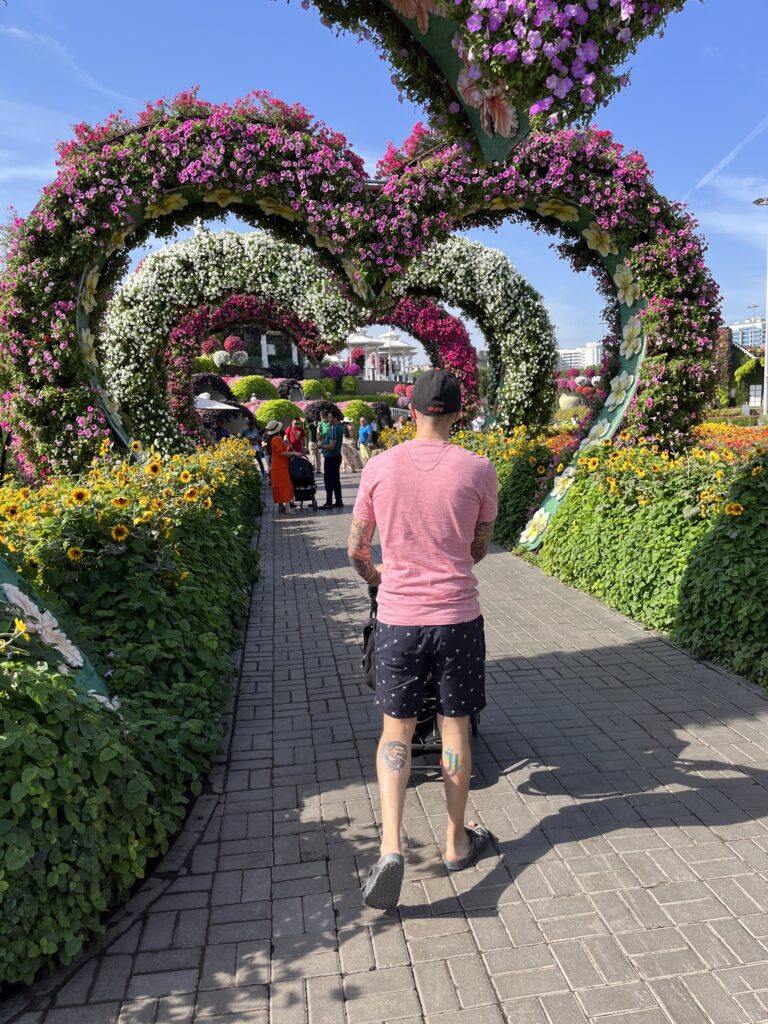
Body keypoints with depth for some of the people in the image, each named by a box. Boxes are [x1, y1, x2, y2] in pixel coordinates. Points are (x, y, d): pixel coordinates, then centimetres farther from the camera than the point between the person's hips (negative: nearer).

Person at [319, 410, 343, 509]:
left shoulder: (334, 429, -20)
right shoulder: (339, 427, 11)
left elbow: (331, 446, -24)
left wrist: (320, 446, -11)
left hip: (331, 458, -10)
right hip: (336, 456, 10)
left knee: (328, 480, -3)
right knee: (336, 480, 13)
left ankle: (329, 502, 2)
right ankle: (338, 501, 17)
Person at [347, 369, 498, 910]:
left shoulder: (380, 467, -4)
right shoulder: (478, 470, -7)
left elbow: (356, 548, 5)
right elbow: (480, 549, 6)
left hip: (398, 618, 1)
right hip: (458, 617, 0)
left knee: (397, 730, 14)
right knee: (455, 727, 15)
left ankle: (391, 846, 2)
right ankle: (457, 842, 31)